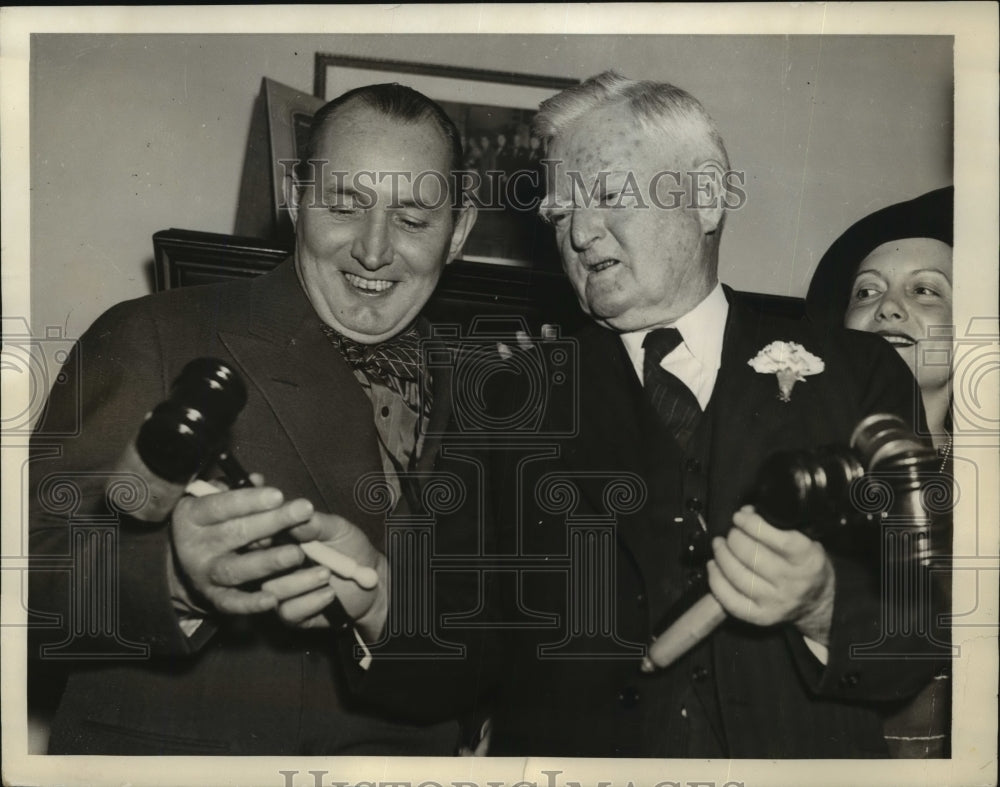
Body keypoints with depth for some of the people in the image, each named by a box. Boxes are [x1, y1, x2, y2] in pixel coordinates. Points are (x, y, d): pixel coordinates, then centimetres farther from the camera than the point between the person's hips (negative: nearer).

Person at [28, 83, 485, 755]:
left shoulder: (472, 400, 5)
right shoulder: (149, 339, -4)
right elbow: (32, 567, -10)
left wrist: (380, 599, -16)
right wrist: (175, 577, -28)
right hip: (164, 751, -2)